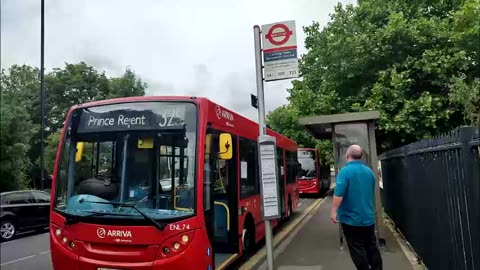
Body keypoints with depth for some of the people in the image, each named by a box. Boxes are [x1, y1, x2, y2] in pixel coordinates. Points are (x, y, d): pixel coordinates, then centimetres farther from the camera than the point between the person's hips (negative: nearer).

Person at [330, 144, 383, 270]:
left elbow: (339, 194, -24)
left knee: (357, 250, 4)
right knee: (372, 247, 16)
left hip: (351, 218, -6)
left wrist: (334, 211, -16)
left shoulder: (345, 171, -16)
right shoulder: (369, 171, 6)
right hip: (368, 217, 7)